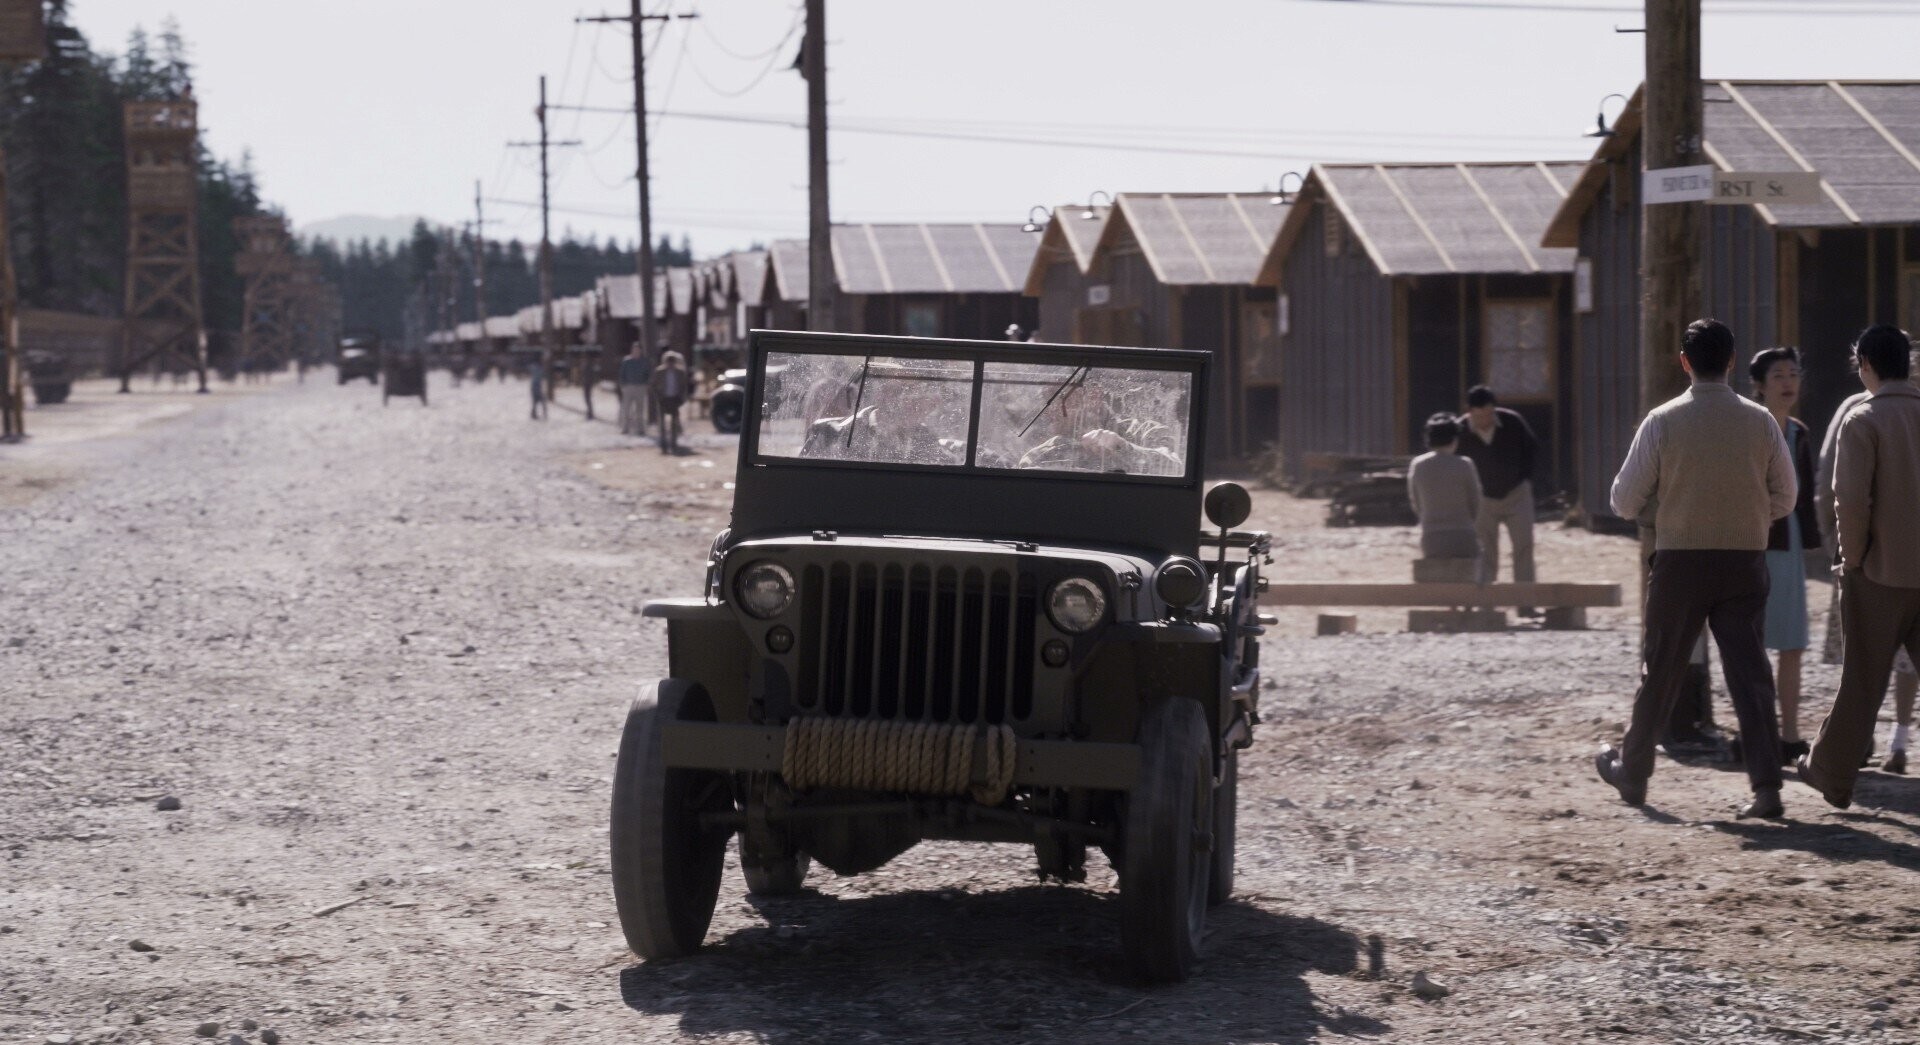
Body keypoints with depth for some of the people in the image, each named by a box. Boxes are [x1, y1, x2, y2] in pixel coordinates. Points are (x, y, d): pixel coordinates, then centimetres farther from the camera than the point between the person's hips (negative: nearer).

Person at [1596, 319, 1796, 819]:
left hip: (1679, 560, -1)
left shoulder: (1663, 421, -8)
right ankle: (1766, 786, -6)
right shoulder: (1761, 422, -2)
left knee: (1660, 671, 12)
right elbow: (1784, 499, 5)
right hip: (1745, 562, 1)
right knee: (1750, 673, 2)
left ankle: (1632, 772, 25)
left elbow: (1626, 501, -4)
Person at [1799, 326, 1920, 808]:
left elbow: (1851, 500, -16)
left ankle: (1831, 775, 19)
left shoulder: (1863, 421, -10)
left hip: (1880, 571, -3)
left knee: (1863, 682, 7)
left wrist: (1852, 558, -4)